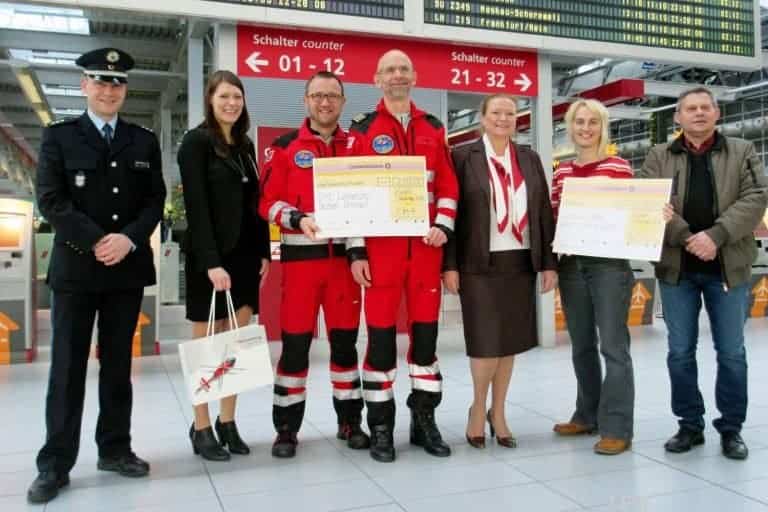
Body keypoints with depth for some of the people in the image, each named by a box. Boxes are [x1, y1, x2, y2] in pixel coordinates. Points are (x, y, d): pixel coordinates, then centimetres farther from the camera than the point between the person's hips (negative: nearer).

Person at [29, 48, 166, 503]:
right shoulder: (59, 136, 4)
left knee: (118, 364, 10)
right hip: (75, 268, -2)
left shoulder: (145, 141, 11)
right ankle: (56, 464, 9)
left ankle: (115, 449, 21)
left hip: (128, 268, 2)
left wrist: (129, 239, -13)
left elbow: (156, 200, 4)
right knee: (68, 367, 1)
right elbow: (50, 200, -5)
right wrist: (97, 241, -16)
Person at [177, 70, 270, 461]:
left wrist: (263, 251, 6)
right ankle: (201, 428, 13)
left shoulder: (245, 144, 14)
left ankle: (228, 422, 17)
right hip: (210, 256, -6)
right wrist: (211, 262, -19)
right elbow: (196, 207, -13)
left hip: (245, 254, 6)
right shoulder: (196, 141, -6)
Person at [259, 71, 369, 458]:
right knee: (295, 341, 0)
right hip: (301, 255, -2)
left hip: (345, 254, 2)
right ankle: (287, 428, 12)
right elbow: (268, 202, -1)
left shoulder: (356, 146, 10)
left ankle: (350, 421, 22)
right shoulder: (284, 147, 3)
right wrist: (299, 219, -19)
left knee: (345, 338, 9)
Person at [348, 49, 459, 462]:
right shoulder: (363, 129, 3)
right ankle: (381, 427, 12)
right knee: (382, 335, 0)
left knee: (425, 332, 8)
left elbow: (447, 184, 12)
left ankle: (424, 421, 20)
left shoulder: (433, 128, 13)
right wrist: (356, 251, -8)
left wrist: (443, 227, -4)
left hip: (426, 247, 3)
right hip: (381, 247, -3)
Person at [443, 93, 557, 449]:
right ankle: (478, 408, 20)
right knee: (486, 342, -4)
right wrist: (450, 264, -10)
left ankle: (498, 413, 24)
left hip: (521, 262, 4)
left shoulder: (529, 159, 12)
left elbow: (544, 213, 10)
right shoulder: (464, 156, 0)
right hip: (480, 264, -4)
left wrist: (548, 263, 5)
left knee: (510, 342, 9)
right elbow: (451, 211, -5)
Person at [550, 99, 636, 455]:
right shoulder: (561, 172, 12)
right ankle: (588, 415, 27)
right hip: (571, 265, 5)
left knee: (613, 345, -3)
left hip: (609, 265, -5)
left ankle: (616, 428, 5)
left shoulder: (619, 167, -1)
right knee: (581, 345, 13)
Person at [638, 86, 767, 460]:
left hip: (727, 266, 0)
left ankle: (731, 429, 19)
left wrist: (715, 236, -19)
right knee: (680, 352, 6)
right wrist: (686, 238, -18)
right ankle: (690, 425, 20)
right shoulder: (659, 157, 7)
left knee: (731, 353, 6)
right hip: (676, 268, 1)